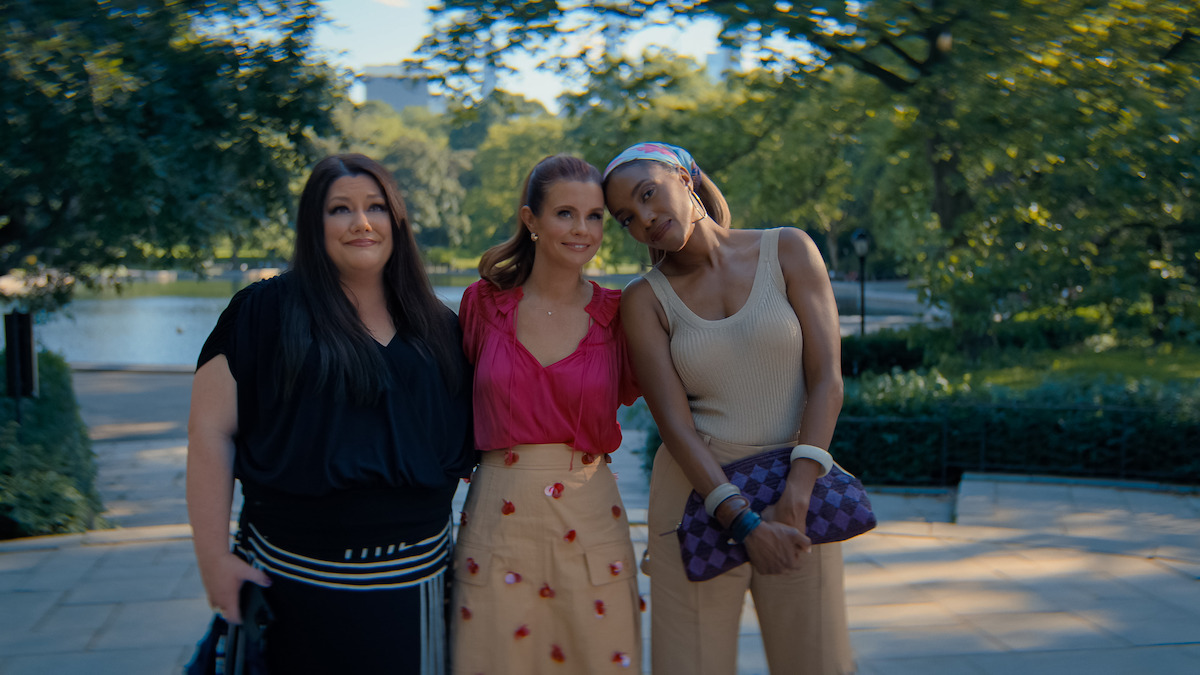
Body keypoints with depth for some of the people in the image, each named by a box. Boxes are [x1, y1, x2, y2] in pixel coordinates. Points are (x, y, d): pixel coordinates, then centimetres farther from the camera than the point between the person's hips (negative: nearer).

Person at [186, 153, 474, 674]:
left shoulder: (438, 328, 8)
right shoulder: (265, 312, -3)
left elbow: (466, 442, 13)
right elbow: (210, 431, -6)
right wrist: (214, 558, -10)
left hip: (417, 584, 3)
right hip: (299, 586, -3)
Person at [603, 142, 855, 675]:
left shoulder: (788, 251, 1)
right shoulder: (646, 300, 1)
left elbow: (827, 378, -4)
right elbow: (675, 424, -8)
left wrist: (798, 489, -16)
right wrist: (744, 522, -19)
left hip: (795, 490, 0)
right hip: (697, 495, 0)